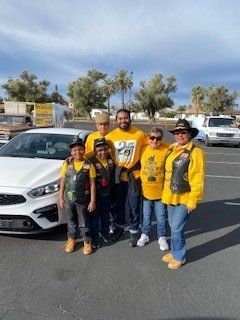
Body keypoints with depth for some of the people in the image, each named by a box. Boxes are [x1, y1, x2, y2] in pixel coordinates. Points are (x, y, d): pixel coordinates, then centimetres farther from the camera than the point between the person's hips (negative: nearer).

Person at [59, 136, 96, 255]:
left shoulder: (88, 165, -8)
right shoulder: (67, 164, -1)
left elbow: (92, 184, -6)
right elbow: (63, 182, 4)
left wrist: (92, 201, -8)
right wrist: (61, 197, 2)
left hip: (83, 199, -2)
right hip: (69, 198, 2)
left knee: (84, 222, 8)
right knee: (71, 221, 17)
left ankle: (87, 242, 26)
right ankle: (71, 239, 36)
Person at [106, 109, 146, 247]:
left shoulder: (140, 134, -9)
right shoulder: (110, 136, -5)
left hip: (134, 176, -2)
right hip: (117, 176, 2)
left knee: (134, 207, 8)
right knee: (119, 205, 18)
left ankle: (134, 232, 28)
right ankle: (120, 227, 40)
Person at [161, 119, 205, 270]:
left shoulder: (195, 152, -15)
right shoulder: (171, 149, 8)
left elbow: (198, 179, -17)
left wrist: (193, 200, -17)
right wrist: (167, 193, 17)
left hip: (184, 198, -7)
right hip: (171, 196, 7)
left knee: (177, 228, 1)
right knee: (173, 226, 18)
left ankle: (179, 256, 24)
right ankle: (175, 251, 39)